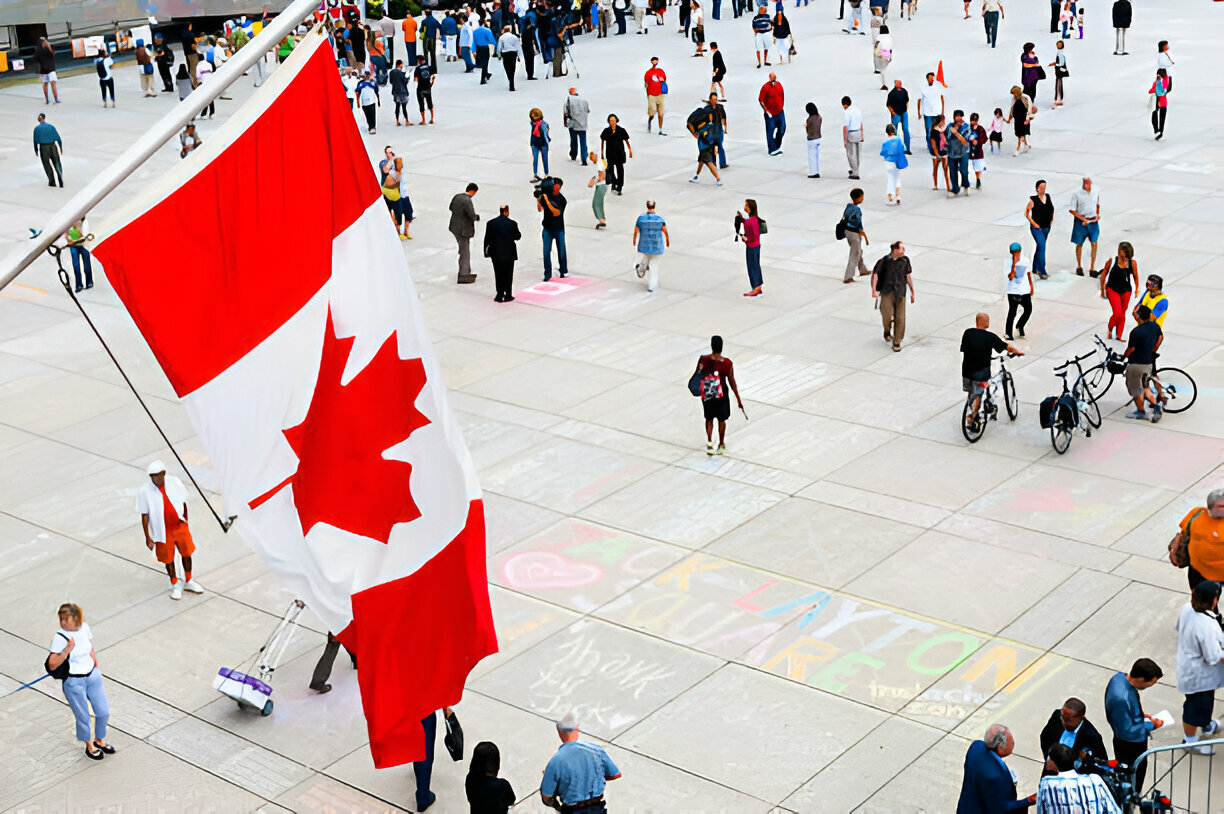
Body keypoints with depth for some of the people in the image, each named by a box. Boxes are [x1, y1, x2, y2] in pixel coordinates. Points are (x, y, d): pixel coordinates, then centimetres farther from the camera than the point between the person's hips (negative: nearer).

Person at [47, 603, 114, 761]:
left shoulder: (84, 627, -4)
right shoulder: (59, 638, -20)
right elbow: (52, 665, -22)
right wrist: (67, 649, -33)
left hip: (93, 676, 5)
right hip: (74, 682, -5)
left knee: (104, 712, 13)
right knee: (83, 717, 9)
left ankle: (99, 741, 39)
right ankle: (89, 746, 35)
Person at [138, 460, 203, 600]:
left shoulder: (174, 482, -9)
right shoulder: (144, 491, -17)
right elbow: (144, 516, -10)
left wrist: (185, 522, 12)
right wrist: (148, 538, -8)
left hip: (180, 526, 3)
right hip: (162, 530, -3)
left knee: (187, 553, 14)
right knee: (168, 558, 10)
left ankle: (188, 582, 37)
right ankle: (175, 585, 35)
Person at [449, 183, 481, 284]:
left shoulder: (457, 196, 4)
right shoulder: (467, 201, -24)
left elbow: (451, 208, 20)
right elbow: (472, 216, -27)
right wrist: (477, 217, -5)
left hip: (455, 227, 9)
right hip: (463, 230, -9)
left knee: (464, 250, 21)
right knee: (465, 253, 2)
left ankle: (466, 272, 30)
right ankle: (463, 276, 10)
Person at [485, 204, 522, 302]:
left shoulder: (491, 223, -4)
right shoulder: (512, 223, -11)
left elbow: (487, 239, -1)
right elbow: (518, 236, 0)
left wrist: (486, 252, 9)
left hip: (496, 254, 2)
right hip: (509, 254, -2)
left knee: (498, 275, 10)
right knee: (508, 275, 9)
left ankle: (499, 295, 9)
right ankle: (507, 296, 12)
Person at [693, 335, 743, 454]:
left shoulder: (703, 360, -18)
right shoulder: (727, 363, -20)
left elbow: (696, 375, -6)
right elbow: (732, 382, -13)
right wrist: (738, 399, -2)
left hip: (707, 394, 1)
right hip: (721, 395, -1)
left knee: (709, 419, 21)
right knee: (721, 419, 19)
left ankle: (709, 441, 7)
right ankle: (721, 445, 32)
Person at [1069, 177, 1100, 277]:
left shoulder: (1096, 193, 3)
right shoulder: (1077, 194, -11)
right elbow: (1072, 210, -10)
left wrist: (1098, 214, 5)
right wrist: (1083, 219, -15)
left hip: (1093, 221, 3)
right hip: (1081, 222, -3)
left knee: (1094, 243, -5)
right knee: (1079, 244, 10)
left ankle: (1092, 269, 0)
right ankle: (1079, 267, 28)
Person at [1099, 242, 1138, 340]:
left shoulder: (1132, 263, -10)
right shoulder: (1112, 261, -15)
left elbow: (1135, 277, 6)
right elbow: (1103, 275, -3)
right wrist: (1102, 290, 2)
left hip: (1126, 291, 3)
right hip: (1112, 290, -3)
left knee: (1122, 315, 12)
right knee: (1117, 313, -14)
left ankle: (1118, 336, 28)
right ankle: (1109, 329, 17)